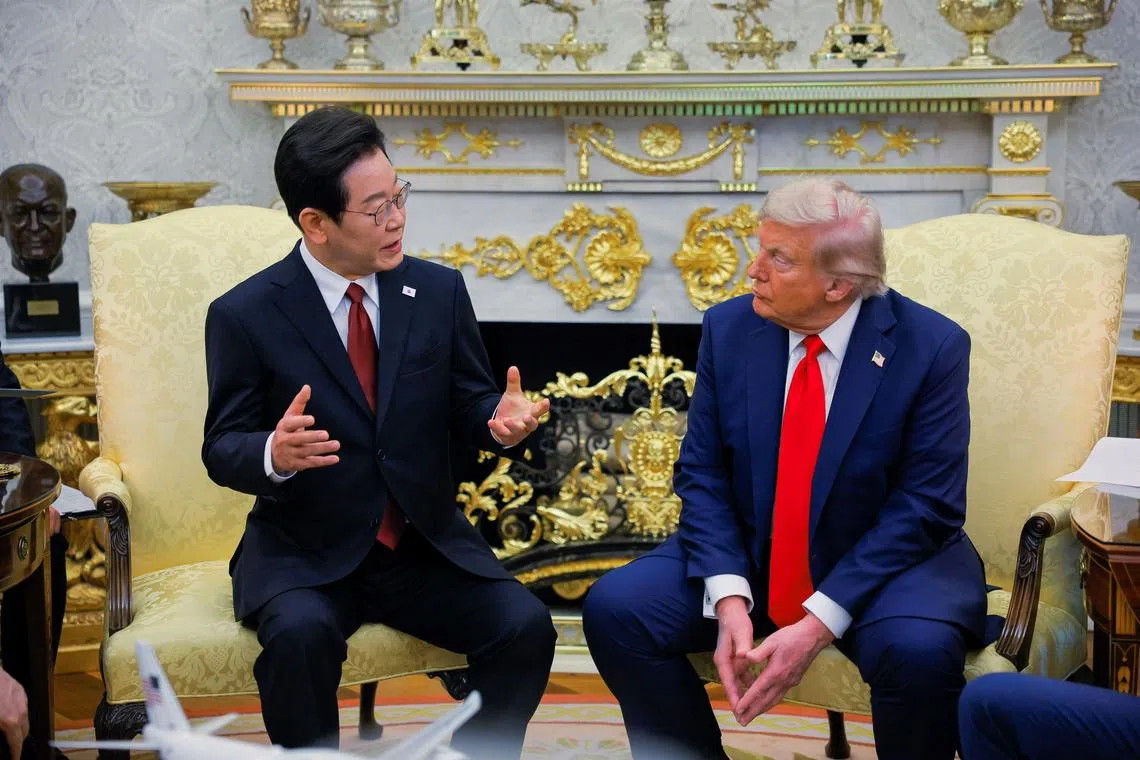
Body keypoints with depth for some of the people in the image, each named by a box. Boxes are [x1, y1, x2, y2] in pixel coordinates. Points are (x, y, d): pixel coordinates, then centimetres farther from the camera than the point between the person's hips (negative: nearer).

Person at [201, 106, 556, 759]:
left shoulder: (439, 291, 2)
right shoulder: (245, 315, -6)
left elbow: (469, 406, 6)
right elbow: (223, 447, -3)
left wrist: (501, 419, -18)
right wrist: (273, 453, -27)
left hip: (427, 544, 3)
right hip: (305, 555, -2)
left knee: (526, 626, -20)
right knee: (302, 634, -33)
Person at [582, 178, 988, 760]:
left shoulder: (931, 347, -14)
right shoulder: (728, 329, -4)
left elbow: (925, 507, -16)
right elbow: (701, 475, -3)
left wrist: (817, 625, -23)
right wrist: (729, 598, -19)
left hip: (885, 562, -3)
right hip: (746, 556, 3)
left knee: (919, 648, -34)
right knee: (614, 608, -16)